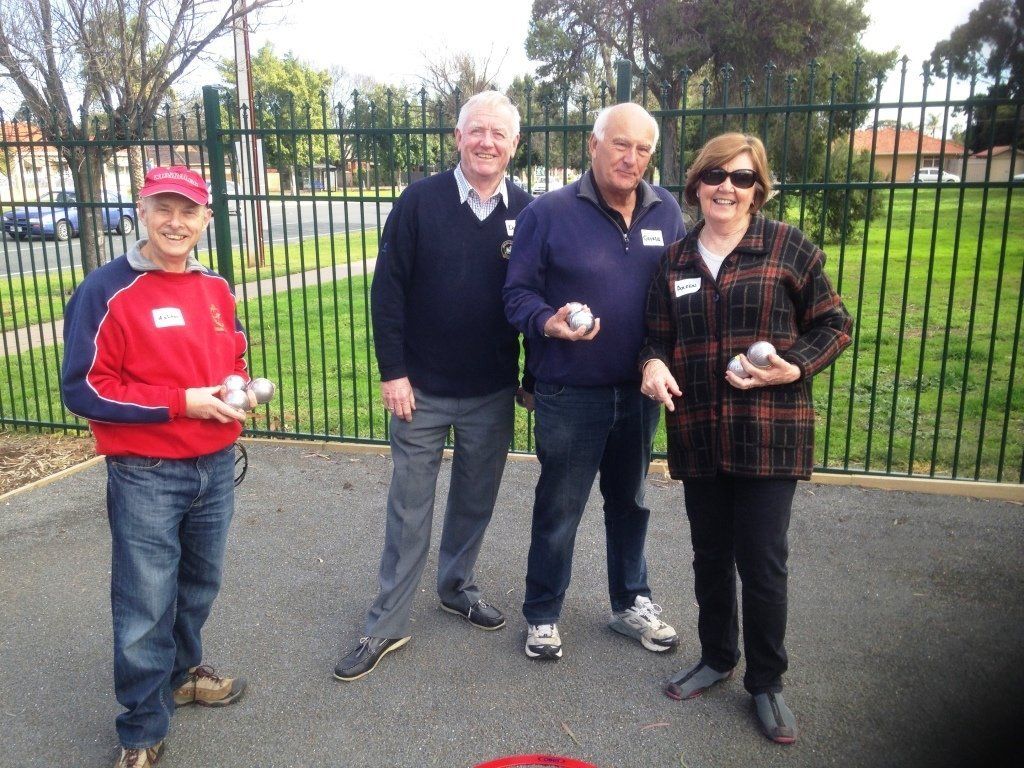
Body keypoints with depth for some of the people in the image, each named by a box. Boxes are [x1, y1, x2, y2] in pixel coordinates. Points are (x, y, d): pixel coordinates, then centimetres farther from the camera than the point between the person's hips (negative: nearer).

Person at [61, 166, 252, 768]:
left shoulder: (216, 287, 6)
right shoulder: (107, 291, -13)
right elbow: (84, 389, -15)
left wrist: (238, 390, -4)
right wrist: (182, 402, -20)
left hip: (216, 466, 6)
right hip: (145, 475, -6)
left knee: (201, 582, 22)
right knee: (146, 606, 2)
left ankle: (183, 671, 46)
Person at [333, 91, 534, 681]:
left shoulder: (527, 212, 0)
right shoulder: (420, 201, -7)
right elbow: (388, 289, -7)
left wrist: (532, 375, 5)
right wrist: (392, 372, -11)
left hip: (492, 392, 3)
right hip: (422, 387, -2)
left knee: (476, 500, 17)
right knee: (410, 509, 7)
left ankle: (458, 585, 40)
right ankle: (388, 625, 19)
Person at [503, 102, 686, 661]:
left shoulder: (666, 212, 2)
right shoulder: (548, 212, -9)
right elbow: (518, 293, -6)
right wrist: (549, 322, -27)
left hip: (640, 391, 4)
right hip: (570, 394, -4)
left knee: (630, 502, 20)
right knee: (558, 510, 9)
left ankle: (631, 603, 40)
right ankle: (542, 615, 29)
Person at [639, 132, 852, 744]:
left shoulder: (788, 247, -2)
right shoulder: (675, 260, 9)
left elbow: (834, 325, 1)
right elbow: (660, 337, 13)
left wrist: (794, 368, -16)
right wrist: (655, 364, -9)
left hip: (770, 434, -3)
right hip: (699, 434, 4)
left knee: (762, 561, 3)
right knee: (710, 555, 15)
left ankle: (767, 682, 24)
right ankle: (717, 658, 37)